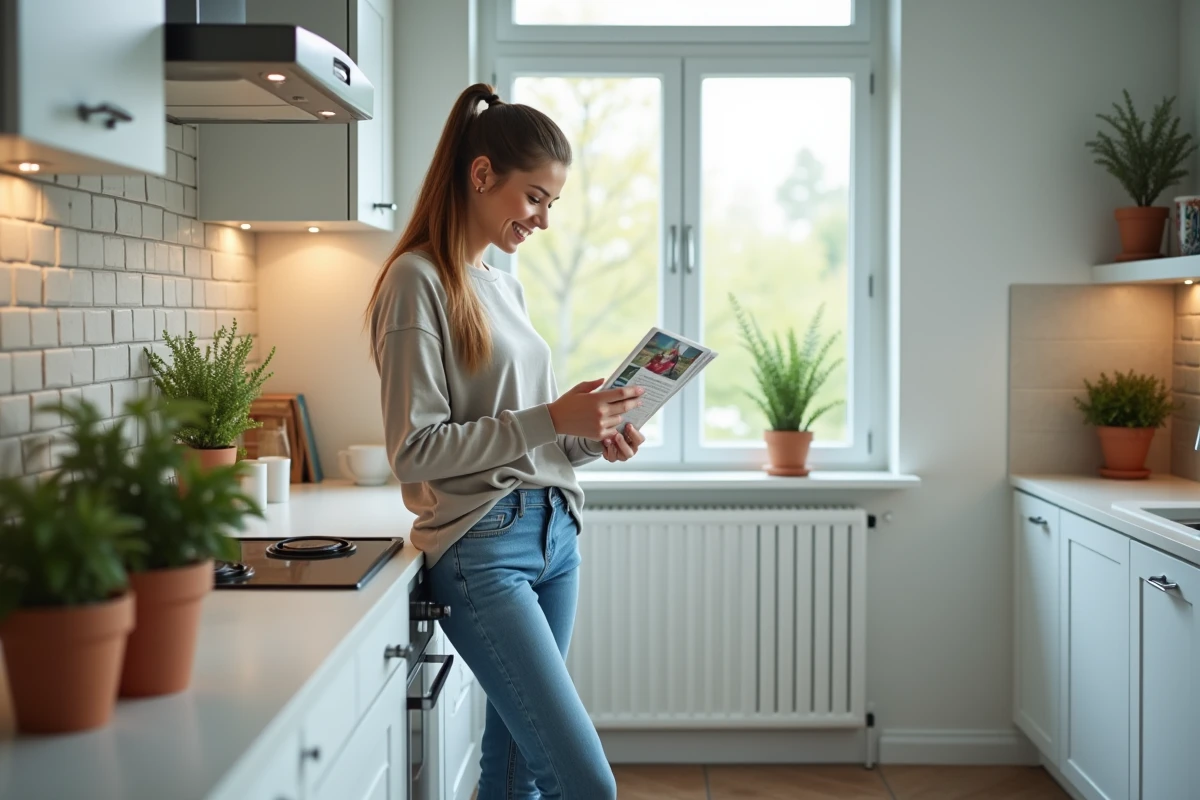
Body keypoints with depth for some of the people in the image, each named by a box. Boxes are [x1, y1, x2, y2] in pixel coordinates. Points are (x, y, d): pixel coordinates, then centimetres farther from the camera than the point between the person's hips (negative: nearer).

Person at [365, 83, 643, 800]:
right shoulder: (418, 280, -8)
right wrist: (550, 419, -17)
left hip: (554, 531, 8)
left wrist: (593, 438, 3)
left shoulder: (505, 288, 16)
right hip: (482, 546, -8)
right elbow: (415, 449, -14)